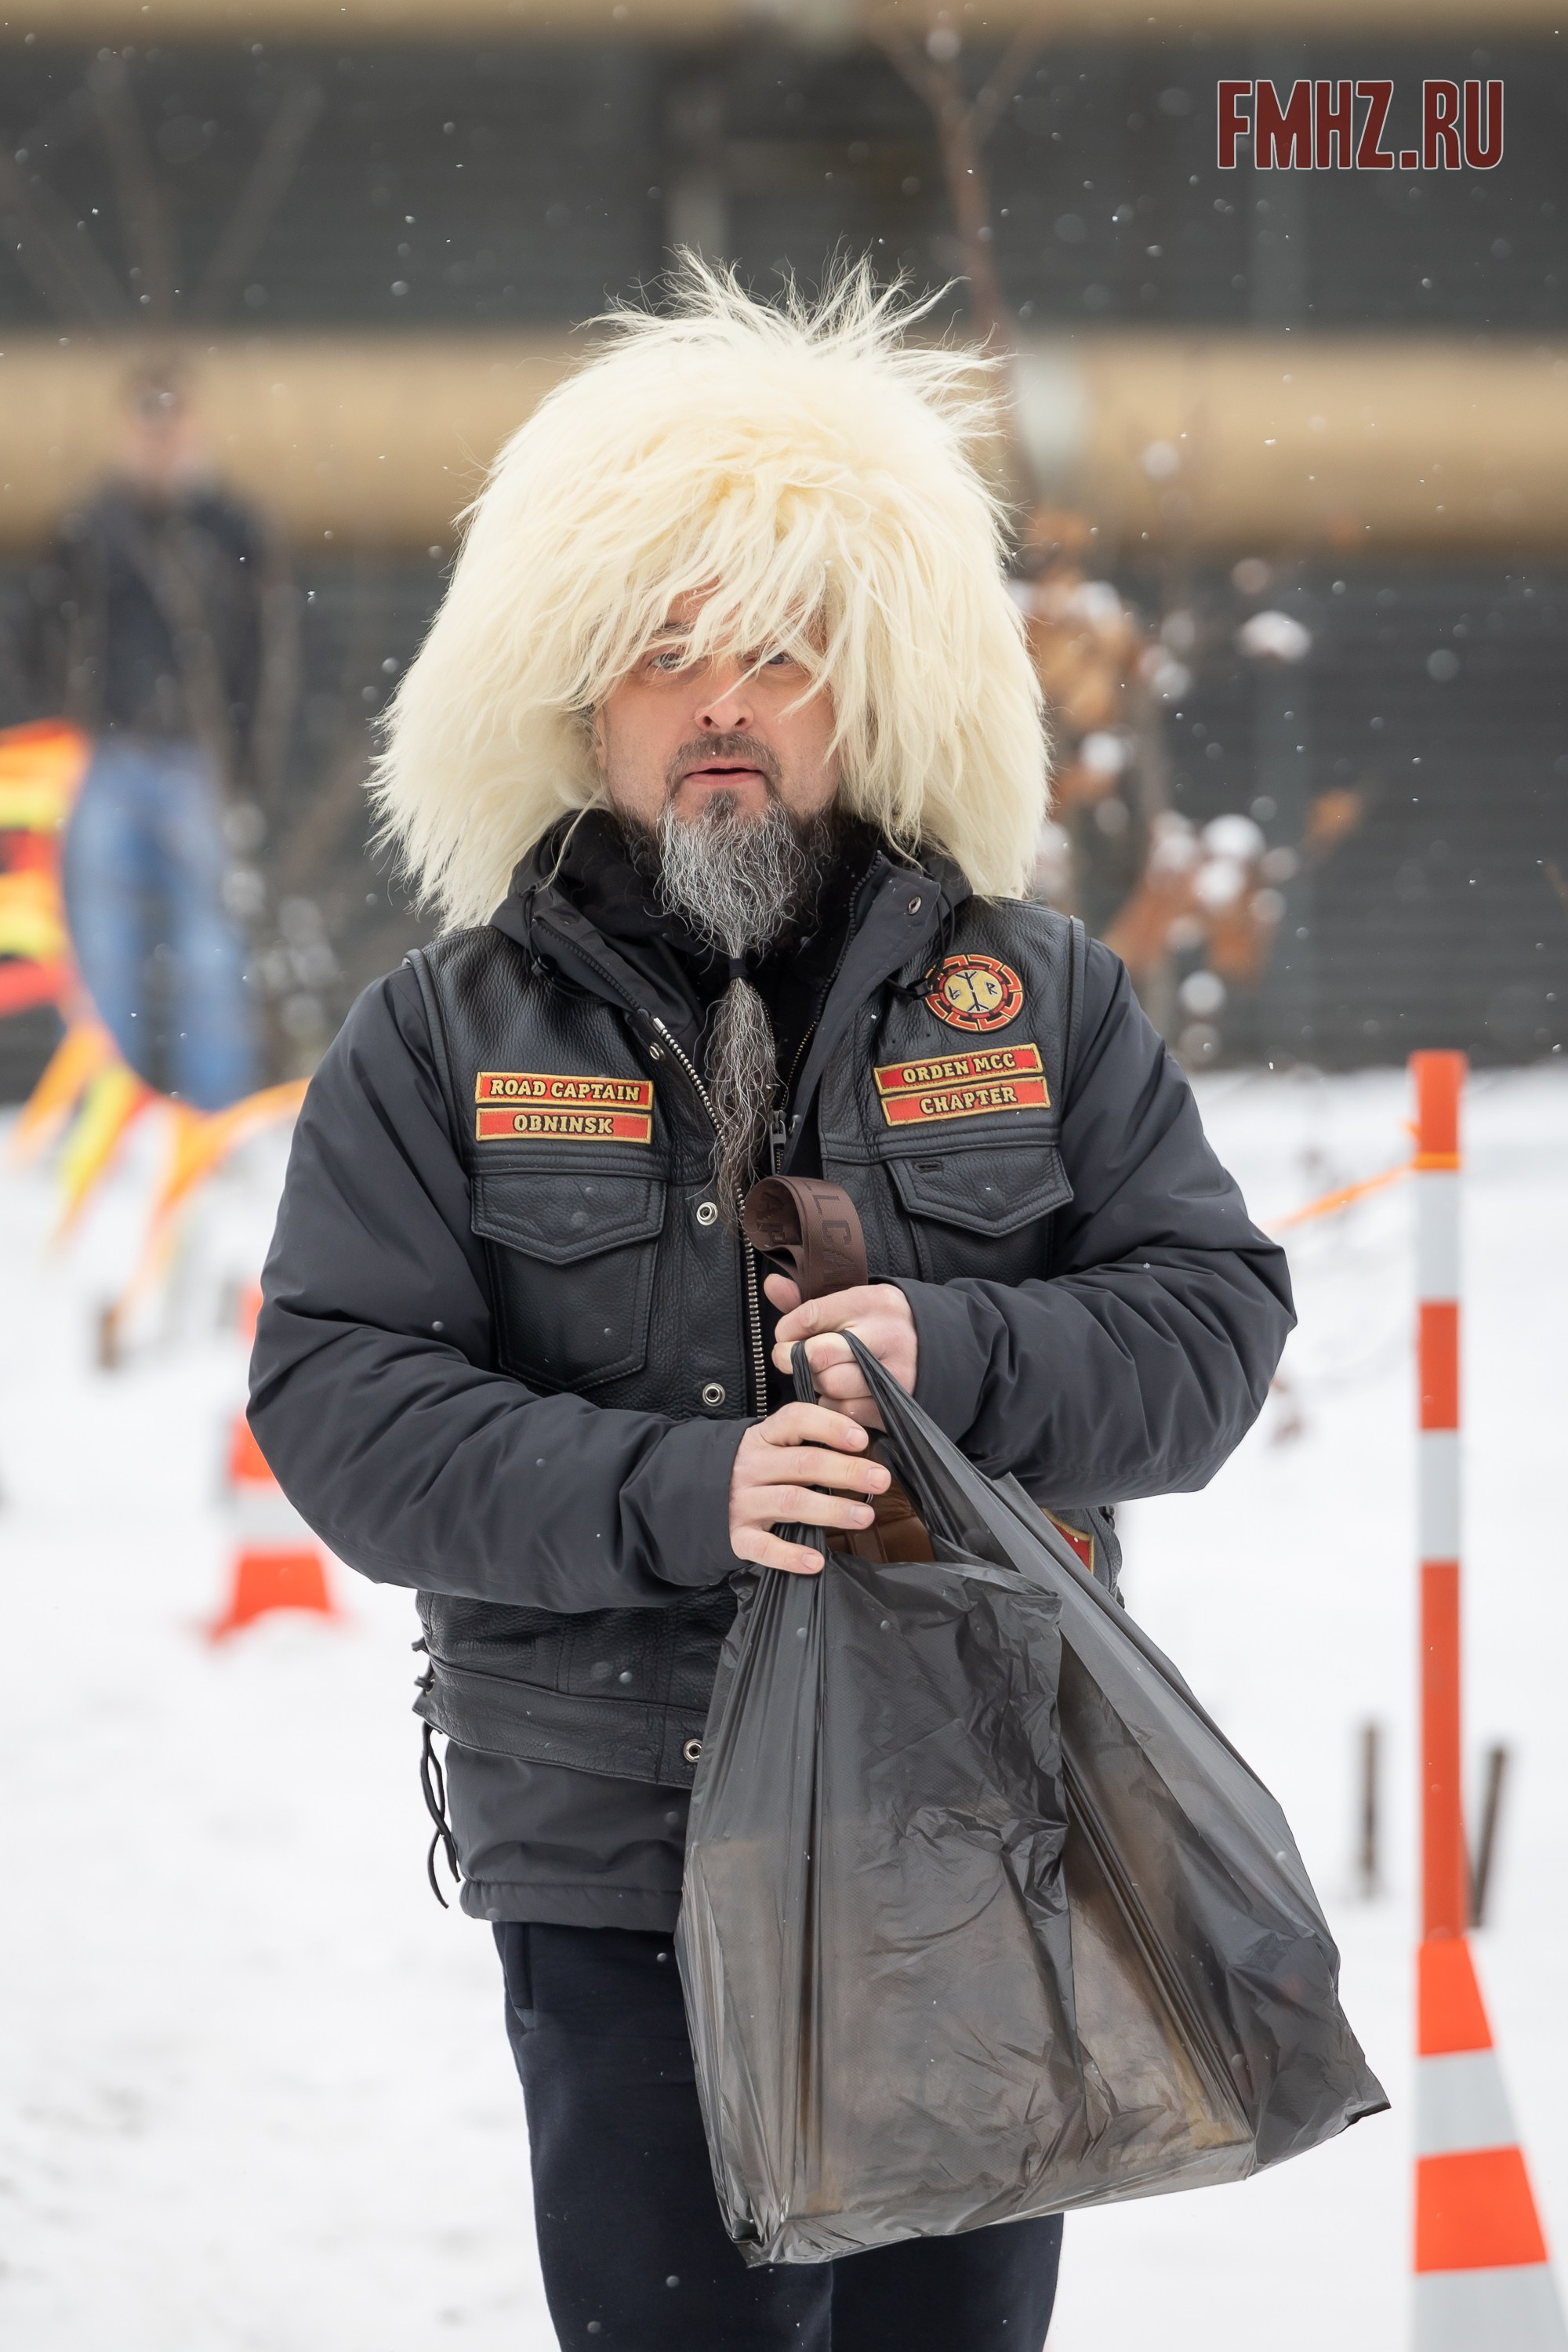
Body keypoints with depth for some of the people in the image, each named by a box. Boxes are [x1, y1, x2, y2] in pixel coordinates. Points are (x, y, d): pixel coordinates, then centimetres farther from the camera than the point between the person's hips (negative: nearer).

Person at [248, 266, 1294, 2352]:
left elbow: (1213, 1317, 2)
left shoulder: (1038, 1002, 7)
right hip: (620, 1883, -1)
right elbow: (340, 1404, -5)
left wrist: (950, 1355, -18)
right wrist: (673, 1492, -21)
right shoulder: (445, 1044, 3)